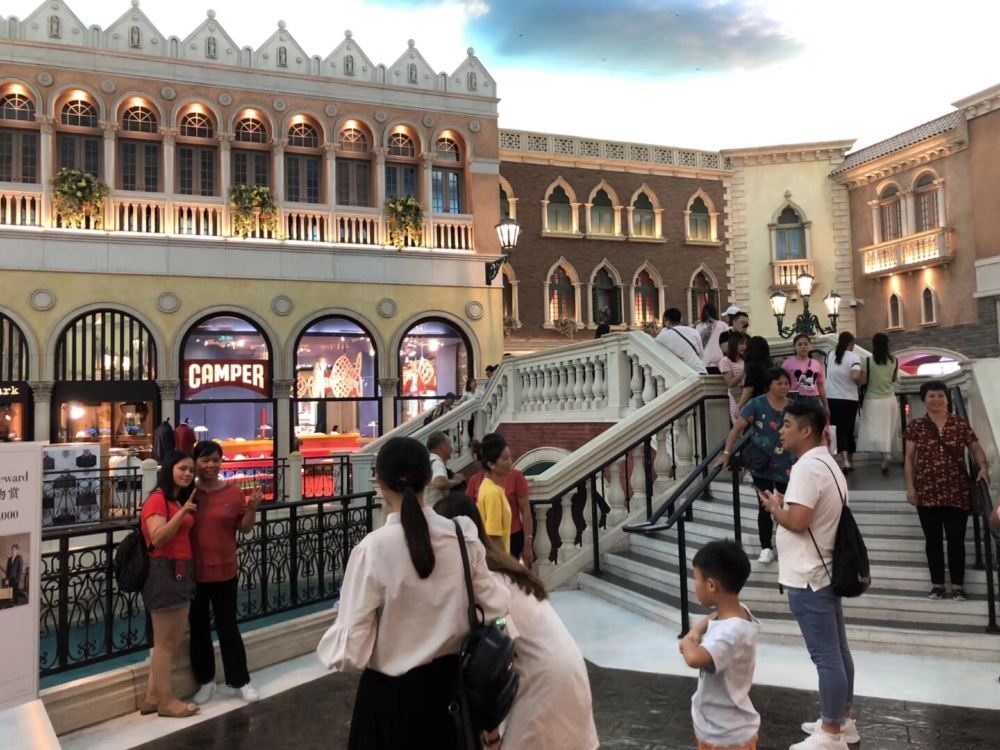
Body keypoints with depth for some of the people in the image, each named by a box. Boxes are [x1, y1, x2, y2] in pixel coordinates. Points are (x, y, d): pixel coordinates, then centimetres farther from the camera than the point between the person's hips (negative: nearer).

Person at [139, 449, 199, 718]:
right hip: (164, 572, -10)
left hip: (182, 572, 10)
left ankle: (153, 696, 23)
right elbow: (157, 538, -24)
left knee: (175, 639, 14)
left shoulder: (182, 500, 17)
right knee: (165, 641, 1)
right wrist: (183, 511, -27)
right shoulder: (157, 499, -11)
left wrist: (188, 509, 9)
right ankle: (166, 700, 11)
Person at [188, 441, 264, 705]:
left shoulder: (233, 493, -3)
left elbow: (245, 529, 3)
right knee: (198, 628, 13)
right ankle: (205, 681, 28)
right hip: (192, 572, 1)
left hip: (224, 571, 0)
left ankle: (239, 680, 21)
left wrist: (252, 509, -15)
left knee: (227, 626, 9)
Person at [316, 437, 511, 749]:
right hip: (450, 680, 3)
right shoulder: (463, 536, -11)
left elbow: (351, 649, -18)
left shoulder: (373, 549, -22)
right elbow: (493, 607, -3)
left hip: (391, 691, -3)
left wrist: (328, 645, 1)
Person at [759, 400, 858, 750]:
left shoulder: (807, 468, -21)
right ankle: (842, 722, 30)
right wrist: (785, 503, 12)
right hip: (826, 570, 11)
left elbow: (797, 521, -28)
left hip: (808, 578, -11)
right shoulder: (827, 463, 12)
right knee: (837, 651, 18)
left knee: (825, 657, -1)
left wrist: (774, 508, -10)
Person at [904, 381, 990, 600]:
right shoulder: (915, 427, 0)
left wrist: (984, 466, -14)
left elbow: (977, 449, 6)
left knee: (956, 540, 3)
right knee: (933, 540, 9)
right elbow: (909, 458, 2)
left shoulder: (961, 424, 2)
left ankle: (958, 585, 16)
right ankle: (937, 584, 20)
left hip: (957, 493, 0)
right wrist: (910, 487, -3)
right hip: (927, 493, 0)